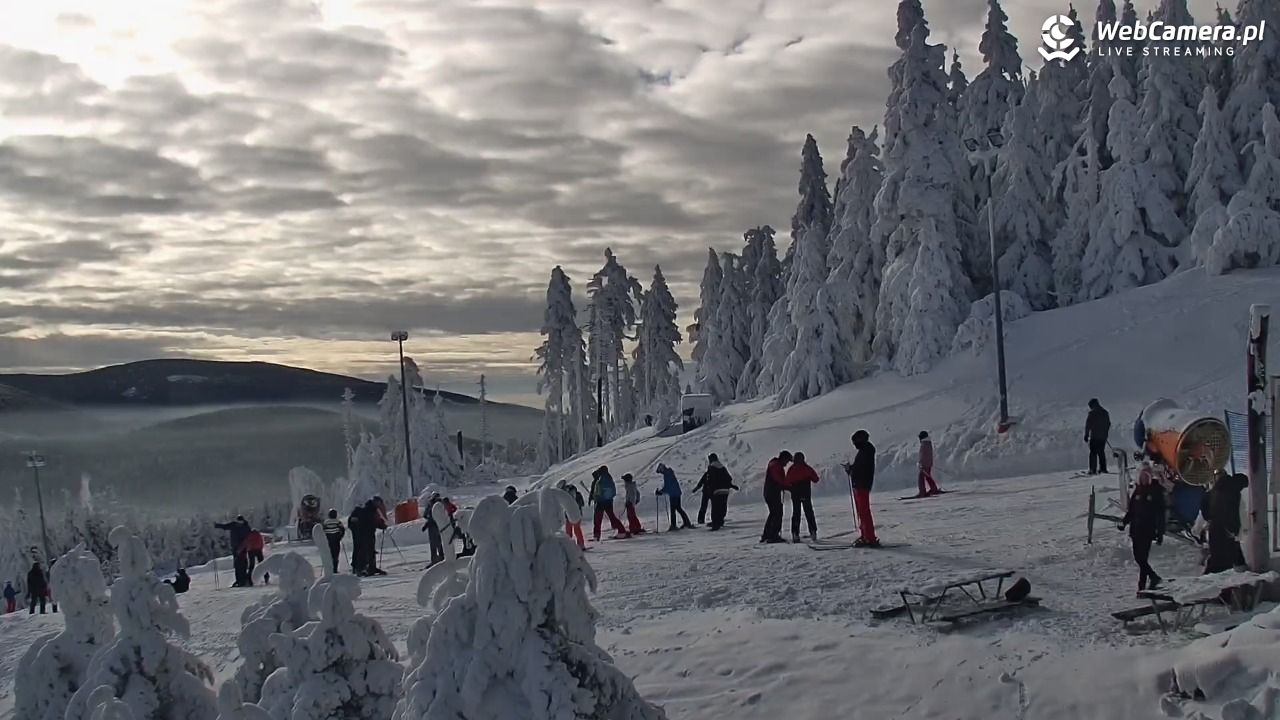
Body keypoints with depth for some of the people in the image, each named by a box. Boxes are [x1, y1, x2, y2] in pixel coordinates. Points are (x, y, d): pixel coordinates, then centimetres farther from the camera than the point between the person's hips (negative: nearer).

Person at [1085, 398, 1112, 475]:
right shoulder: (1105, 412, 11)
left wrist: (1086, 435, -4)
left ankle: (1093, 470, -10)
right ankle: (1103, 468, 17)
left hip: (1094, 437, -6)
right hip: (1103, 436, 6)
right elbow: (1108, 424, 20)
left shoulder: (1092, 413, -10)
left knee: (1093, 453, -4)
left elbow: (1088, 425, -10)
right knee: (1101, 452, 16)